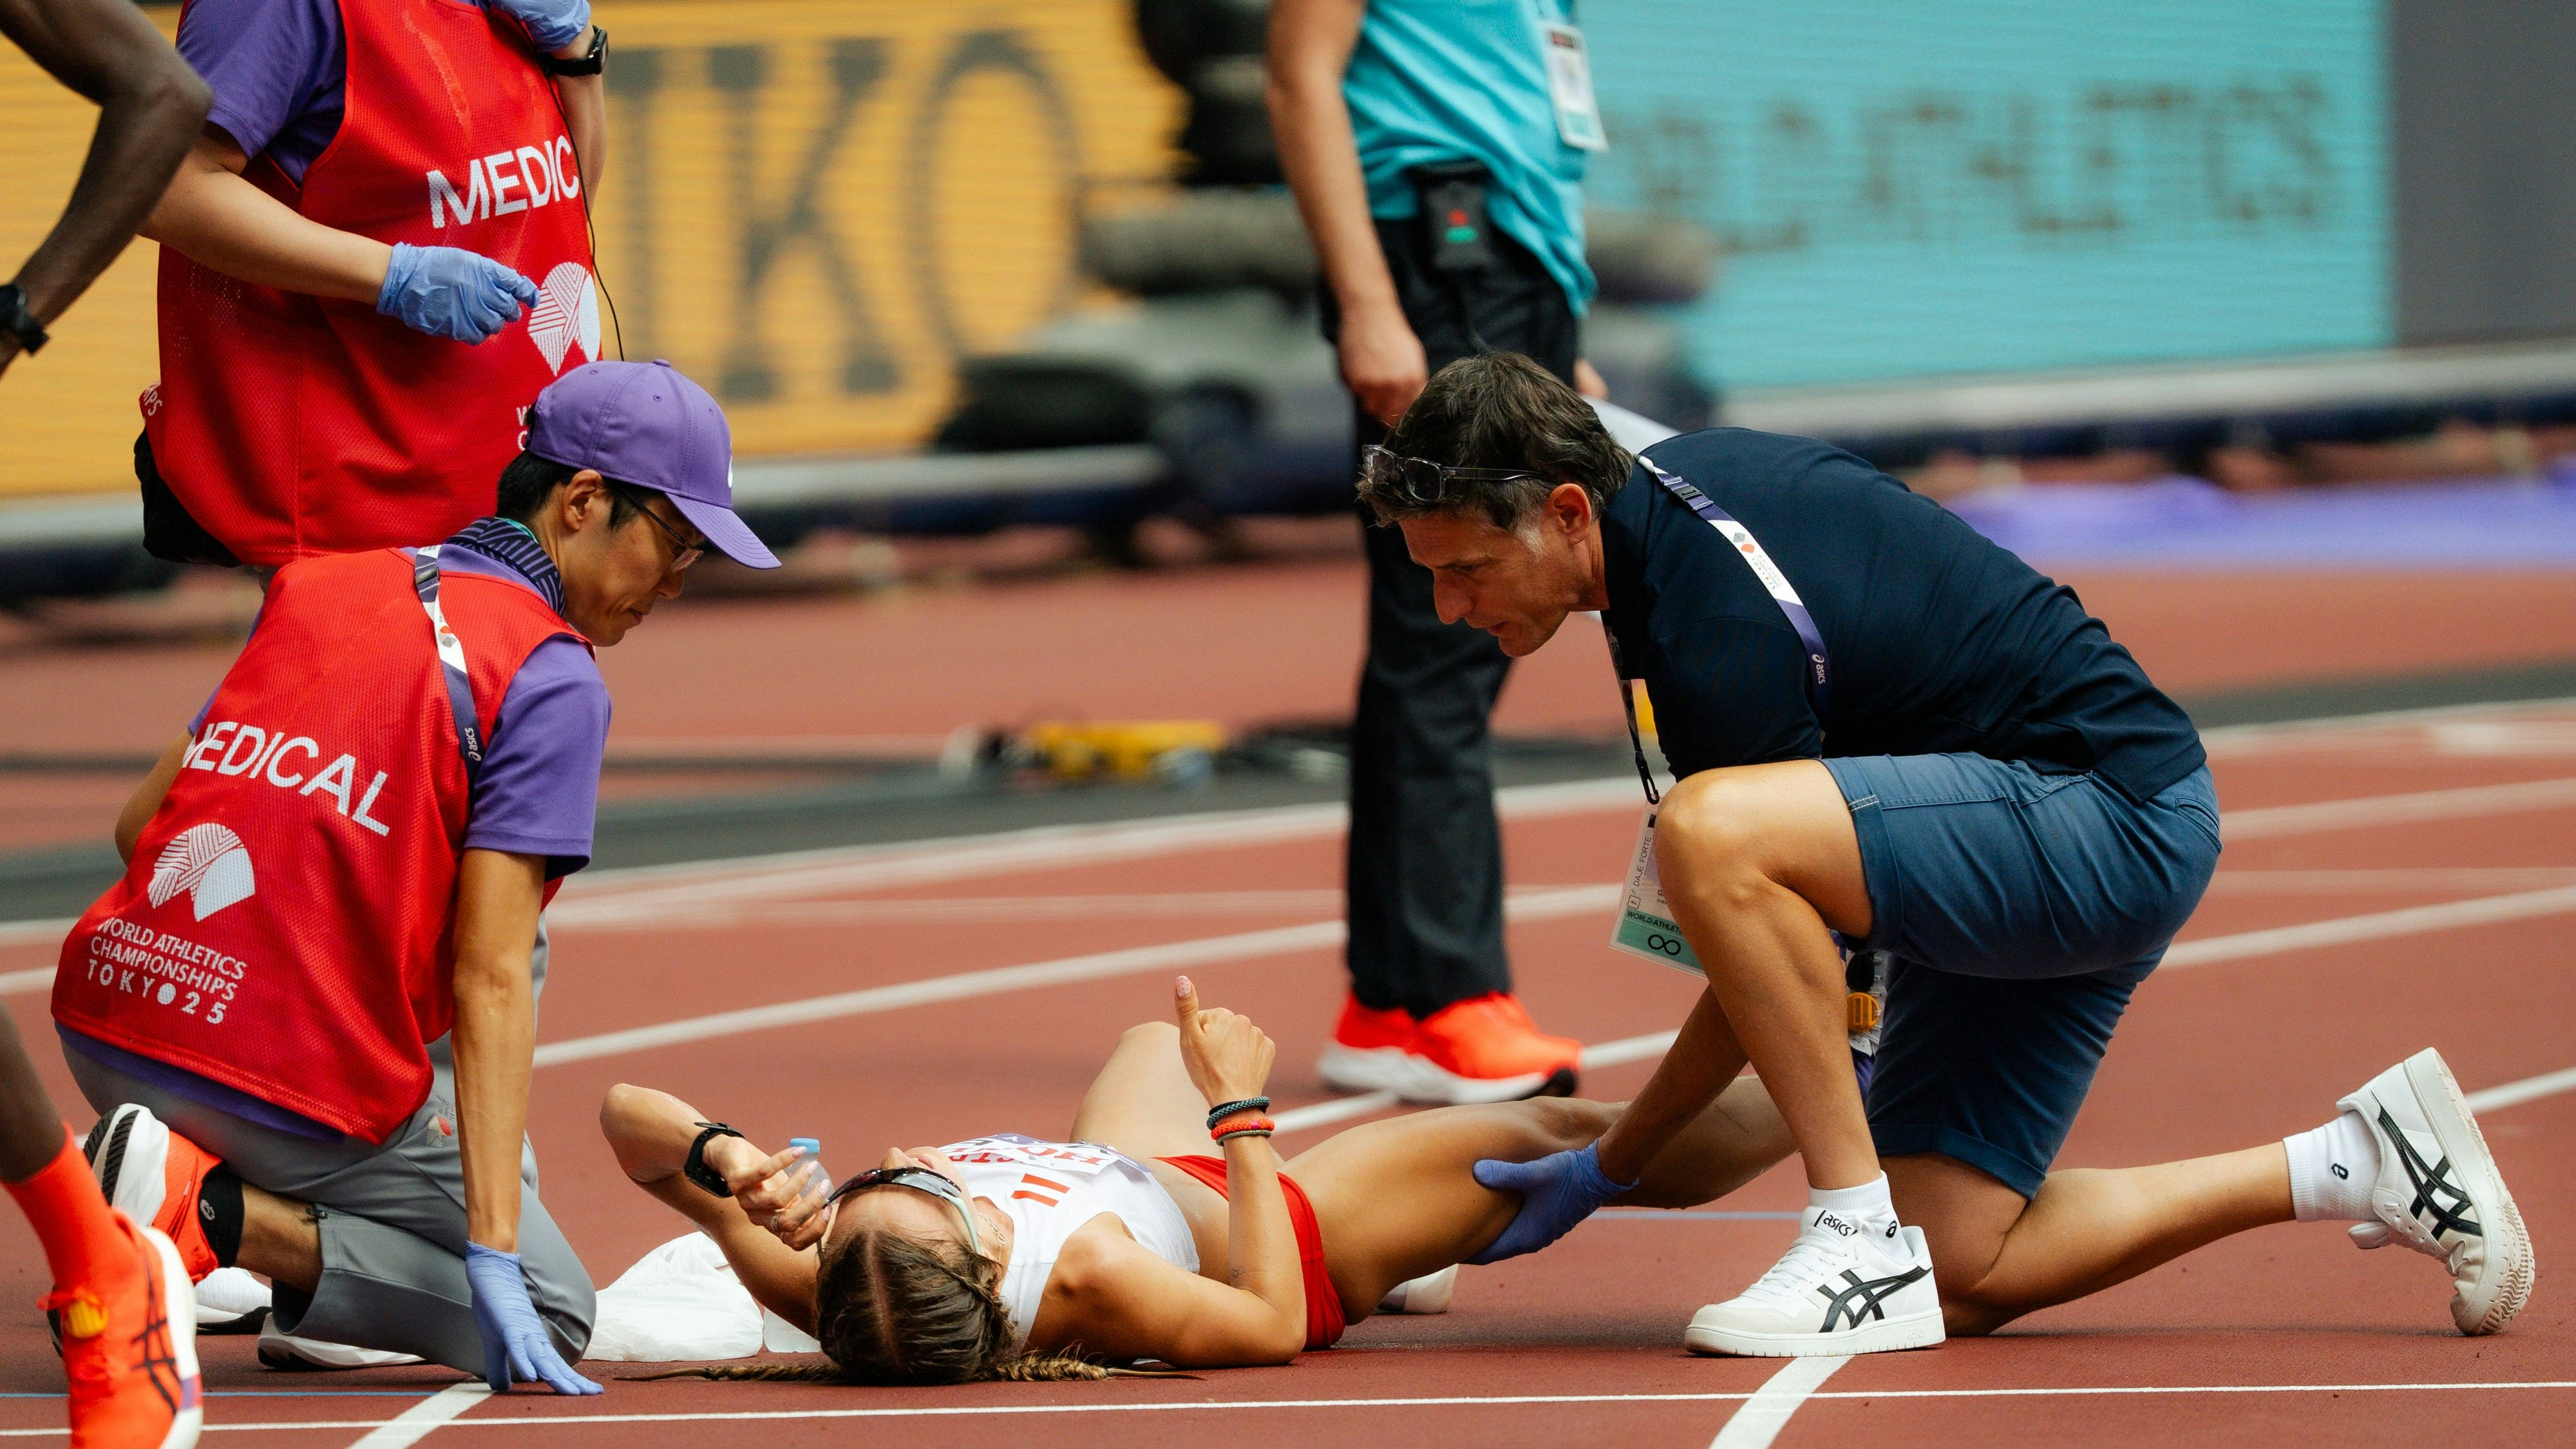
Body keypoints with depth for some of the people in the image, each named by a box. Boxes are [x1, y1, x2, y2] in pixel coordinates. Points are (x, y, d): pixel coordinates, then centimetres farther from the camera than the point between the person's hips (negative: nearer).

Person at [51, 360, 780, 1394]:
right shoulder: (552, 679, -7)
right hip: (299, 1092, -7)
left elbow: (139, 824, 18)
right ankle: (223, 1215, -10)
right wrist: (495, 1259, -17)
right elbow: (488, 982, -15)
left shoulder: (318, 586, 14)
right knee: (550, 1315, 12)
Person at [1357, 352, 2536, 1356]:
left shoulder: (1716, 635, -25)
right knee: (1957, 1276, 4)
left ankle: (1863, 1247, -22)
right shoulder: (1666, 476, 4)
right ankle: (2357, 1167, 15)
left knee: (1714, 833, -32)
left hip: (2114, 819, -11)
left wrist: (1608, 1171, -5)